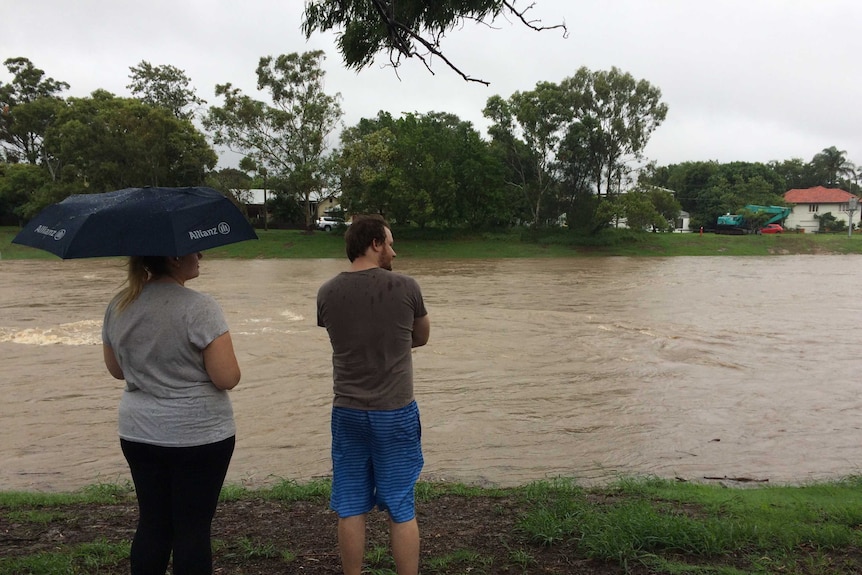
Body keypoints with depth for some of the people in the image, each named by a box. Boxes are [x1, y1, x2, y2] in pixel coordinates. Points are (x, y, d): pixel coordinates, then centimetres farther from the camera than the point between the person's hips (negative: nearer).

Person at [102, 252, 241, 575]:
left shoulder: (118, 306, 2)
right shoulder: (199, 308, -19)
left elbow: (116, 369, 13)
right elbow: (228, 378, -19)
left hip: (139, 435, 6)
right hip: (199, 436, -6)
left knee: (152, 523, 16)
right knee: (192, 527, 5)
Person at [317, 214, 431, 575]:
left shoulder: (327, 293, -4)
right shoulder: (405, 288, -11)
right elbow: (422, 337, 6)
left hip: (348, 413, 2)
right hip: (395, 412, -2)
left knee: (350, 509, 13)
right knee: (401, 509, 9)